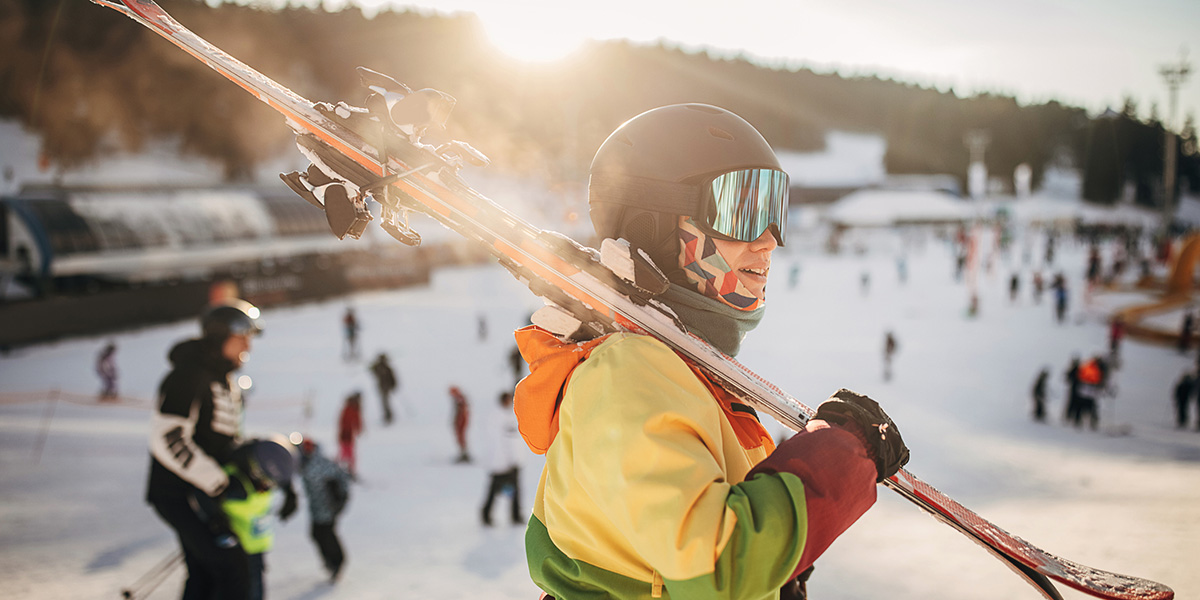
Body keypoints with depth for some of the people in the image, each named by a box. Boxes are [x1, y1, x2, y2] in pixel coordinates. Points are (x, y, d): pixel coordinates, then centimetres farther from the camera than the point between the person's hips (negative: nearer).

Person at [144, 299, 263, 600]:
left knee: (203, 576, 15)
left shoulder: (225, 380, 14)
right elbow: (167, 439, -25)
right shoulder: (189, 377, -18)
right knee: (233, 568, -14)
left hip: (204, 495, 10)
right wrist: (217, 481, -23)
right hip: (178, 494, -10)